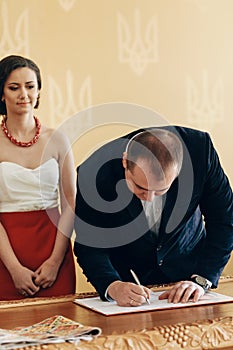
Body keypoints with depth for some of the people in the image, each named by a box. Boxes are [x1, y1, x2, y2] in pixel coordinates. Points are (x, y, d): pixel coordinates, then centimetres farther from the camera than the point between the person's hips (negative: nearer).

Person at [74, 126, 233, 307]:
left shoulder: (201, 148, -23)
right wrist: (113, 287, -35)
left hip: (187, 269, 1)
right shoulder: (93, 172, -26)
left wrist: (201, 279, -21)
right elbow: (89, 247, -16)